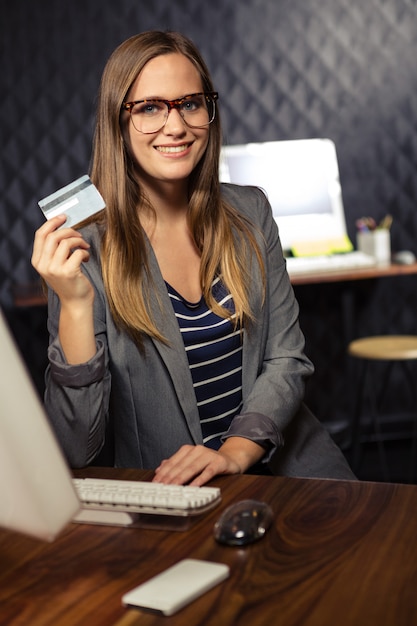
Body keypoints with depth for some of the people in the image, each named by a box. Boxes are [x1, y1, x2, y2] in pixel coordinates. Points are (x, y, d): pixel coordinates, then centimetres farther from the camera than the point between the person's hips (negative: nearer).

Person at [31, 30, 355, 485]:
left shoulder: (249, 214, 3)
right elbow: (75, 452, -12)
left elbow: (287, 358, 3)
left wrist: (234, 452, -14)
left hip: (280, 465, 1)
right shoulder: (83, 248, -10)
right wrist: (75, 305, -25)